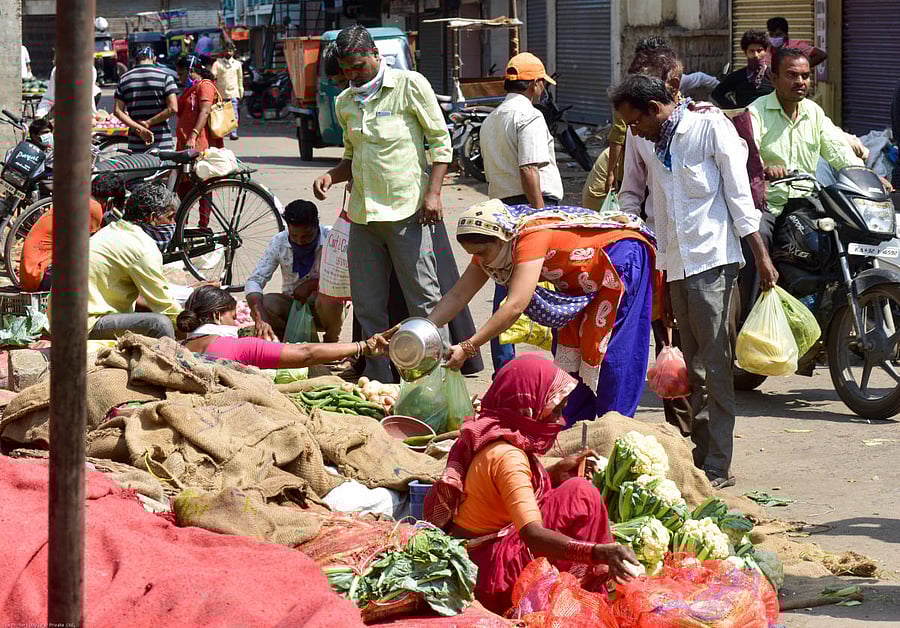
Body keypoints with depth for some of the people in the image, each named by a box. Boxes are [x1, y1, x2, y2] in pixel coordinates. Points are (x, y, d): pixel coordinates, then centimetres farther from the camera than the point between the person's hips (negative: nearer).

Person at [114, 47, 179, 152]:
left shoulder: (124, 78, 8)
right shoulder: (164, 76, -2)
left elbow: (118, 111, 0)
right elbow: (173, 109, -11)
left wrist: (139, 128, -7)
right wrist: (148, 123, -7)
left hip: (135, 145, 3)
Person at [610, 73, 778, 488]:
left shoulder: (711, 127, -5)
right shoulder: (653, 143, 18)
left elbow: (739, 192, -8)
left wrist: (760, 254, -12)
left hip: (712, 259, -8)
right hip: (676, 264, 8)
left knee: (714, 367, -9)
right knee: (694, 368, 9)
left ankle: (717, 466, -10)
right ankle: (700, 455, 14)